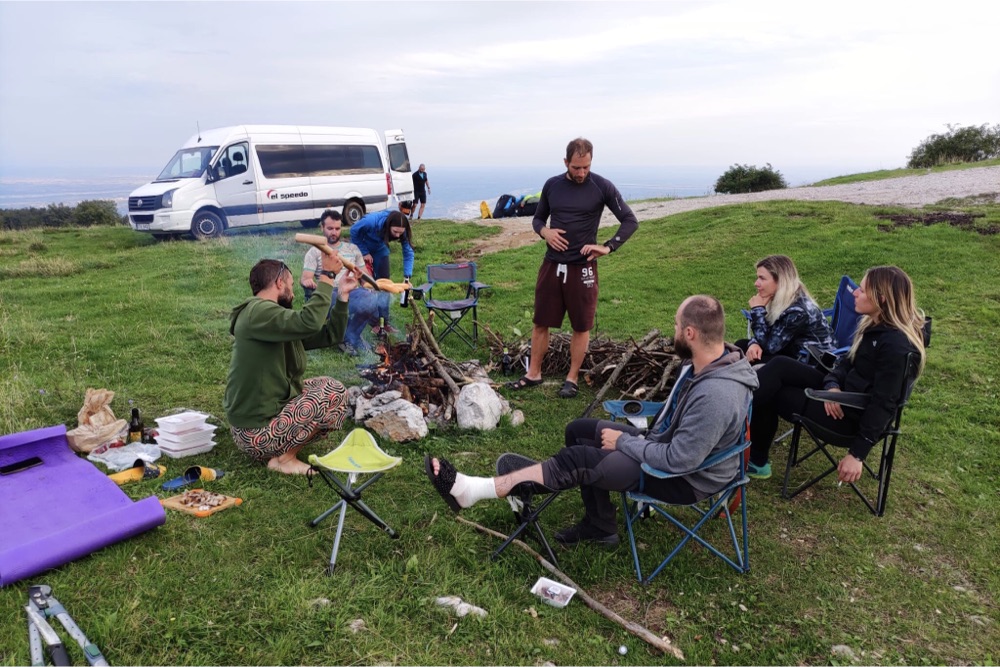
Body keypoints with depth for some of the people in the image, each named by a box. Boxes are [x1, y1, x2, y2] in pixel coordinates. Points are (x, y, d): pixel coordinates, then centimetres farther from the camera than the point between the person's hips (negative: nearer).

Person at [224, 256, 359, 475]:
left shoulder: (276, 319, 12)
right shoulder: (258, 312, -18)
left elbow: (330, 336, 13)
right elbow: (309, 322, -34)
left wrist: (343, 295, 8)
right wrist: (327, 276, -25)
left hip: (258, 416, 10)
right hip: (256, 433, -10)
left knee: (320, 387, 19)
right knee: (334, 392, -12)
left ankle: (281, 450, 10)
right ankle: (284, 458, -4)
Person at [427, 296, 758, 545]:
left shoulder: (716, 395, -35)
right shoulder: (704, 362, -5)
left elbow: (679, 460, -31)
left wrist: (623, 442, -19)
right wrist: (643, 437, -1)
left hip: (687, 478, -9)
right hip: (667, 444, 9)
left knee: (578, 459, -19)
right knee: (578, 431, 7)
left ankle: (473, 490, -16)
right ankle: (599, 525, 17)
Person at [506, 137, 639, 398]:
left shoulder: (602, 187, -5)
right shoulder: (552, 185, 5)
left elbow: (630, 221, -2)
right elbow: (537, 218, 16)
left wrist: (608, 247, -14)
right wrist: (544, 231, -6)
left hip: (582, 267, -3)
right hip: (552, 264, 3)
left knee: (581, 326, 5)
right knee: (541, 322, 8)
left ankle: (572, 378, 20)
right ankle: (533, 373, 22)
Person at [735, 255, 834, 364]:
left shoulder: (797, 311, -28)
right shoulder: (779, 299, -4)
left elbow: (769, 346, -22)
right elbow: (767, 333, 5)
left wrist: (757, 309, -21)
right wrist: (755, 343, -18)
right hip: (797, 353, 8)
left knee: (754, 361, -21)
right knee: (741, 345, -4)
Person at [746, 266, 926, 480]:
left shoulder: (895, 345, -24)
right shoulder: (875, 324, 5)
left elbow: (882, 403, -25)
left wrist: (857, 453, -24)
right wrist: (832, 385, -12)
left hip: (853, 414, -8)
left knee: (770, 394, -8)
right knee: (779, 366, -9)